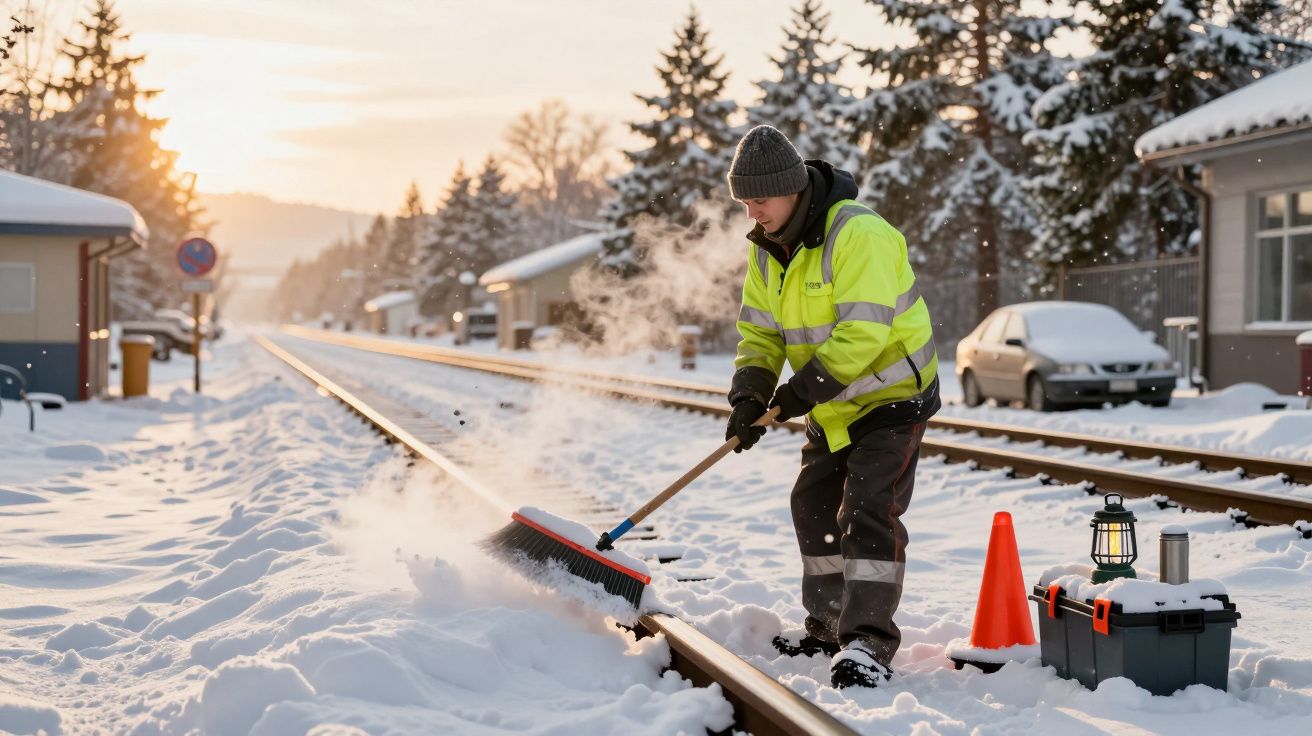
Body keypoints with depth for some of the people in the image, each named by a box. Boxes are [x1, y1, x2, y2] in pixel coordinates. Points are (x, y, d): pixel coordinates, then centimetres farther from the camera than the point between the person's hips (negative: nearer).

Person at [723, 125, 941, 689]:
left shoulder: (857, 233, -25)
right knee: (814, 509, 13)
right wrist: (749, 395, -12)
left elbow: (864, 330, -31)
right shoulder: (767, 250, 2)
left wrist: (806, 386, -29)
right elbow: (759, 333, 4)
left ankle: (868, 643, -14)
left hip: (891, 395, -9)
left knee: (869, 512, -17)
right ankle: (829, 626, 27)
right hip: (833, 408, 9)